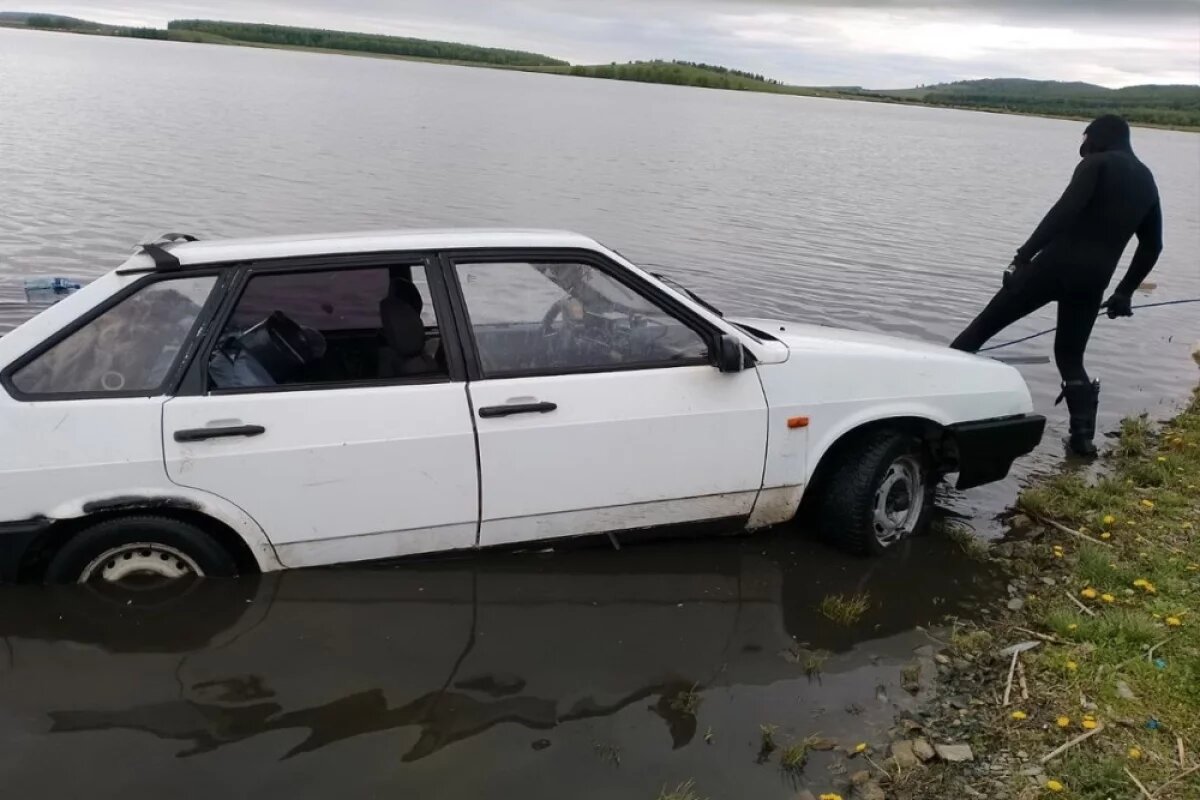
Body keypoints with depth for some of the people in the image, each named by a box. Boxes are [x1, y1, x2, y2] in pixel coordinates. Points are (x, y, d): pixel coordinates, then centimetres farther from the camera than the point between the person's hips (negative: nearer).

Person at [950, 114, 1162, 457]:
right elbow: (1152, 246, 24)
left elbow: (1065, 211, -16)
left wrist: (1023, 256, -20)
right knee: (1070, 356, 16)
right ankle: (1082, 436, 3)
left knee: (988, 322, 3)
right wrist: (1125, 292, 31)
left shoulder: (1098, 164, 1)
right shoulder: (1146, 182, 21)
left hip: (1059, 262, -6)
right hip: (1093, 279, 6)